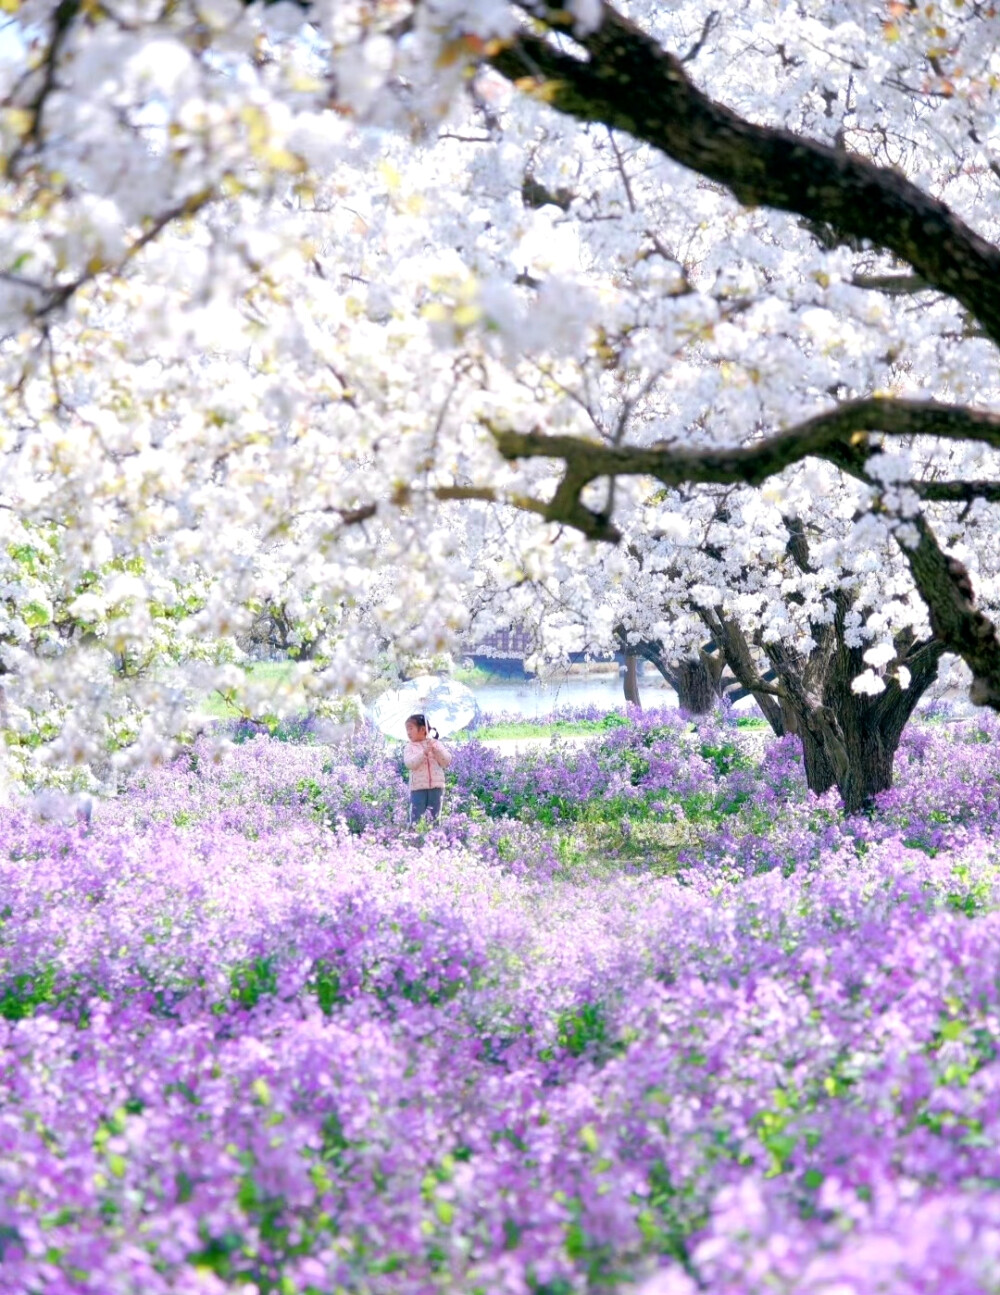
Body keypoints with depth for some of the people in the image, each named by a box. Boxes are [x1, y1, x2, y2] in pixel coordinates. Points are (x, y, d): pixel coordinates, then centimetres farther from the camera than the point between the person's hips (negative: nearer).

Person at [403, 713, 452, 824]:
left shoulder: (436, 744, 7)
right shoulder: (410, 747, 4)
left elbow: (446, 762, 0)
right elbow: (410, 764, -12)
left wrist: (436, 749, -13)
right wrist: (424, 752, -20)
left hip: (436, 786, 1)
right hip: (418, 787, -1)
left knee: (434, 817, 6)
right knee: (417, 818, -6)